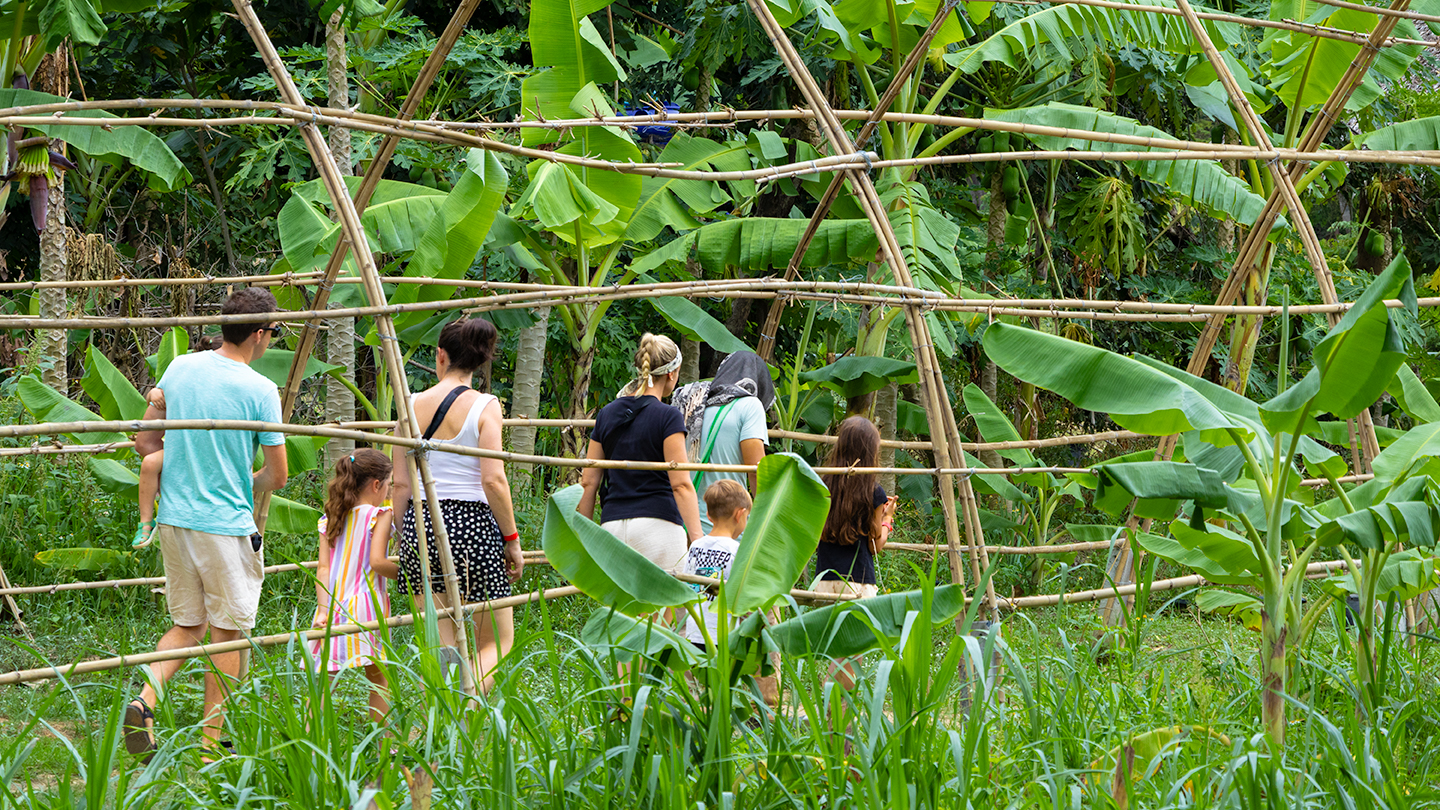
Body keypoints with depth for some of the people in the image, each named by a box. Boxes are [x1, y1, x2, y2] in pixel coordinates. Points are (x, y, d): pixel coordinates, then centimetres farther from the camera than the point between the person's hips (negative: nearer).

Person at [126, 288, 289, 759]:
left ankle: (145, 698, -6)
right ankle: (213, 738, 12)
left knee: (187, 626, 17)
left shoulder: (180, 369, 3)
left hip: (174, 520, 5)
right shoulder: (259, 391, -12)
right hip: (226, 525, -5)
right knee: (226, 631, 8)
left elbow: (144, 441, 10)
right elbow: (276, 476, -5)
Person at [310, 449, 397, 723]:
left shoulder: (330, 520, 11)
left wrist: (323, 608, -2)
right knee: (379, 680, 4)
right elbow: (377, 561, -15)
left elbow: (323, 567, 4)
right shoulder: (379, 515, -3)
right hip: (367, 605, -4)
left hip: (333, 607, 4)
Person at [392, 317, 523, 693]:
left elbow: (401, 485, 6)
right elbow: (494, 480, -11)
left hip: (420, 522, 4)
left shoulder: (413, 406, 5)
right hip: (472, 522, -4)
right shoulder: (483, 406, -5)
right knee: (497, 642, 6)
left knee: (439, 648, 9)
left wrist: (402, 538, 15)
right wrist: (512, 538, -2)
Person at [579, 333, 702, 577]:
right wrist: (697, 538, -13)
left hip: (612, 526, 5)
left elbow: (589, 481, 12)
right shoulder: (668, 416, -5)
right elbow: (681, 483, -11)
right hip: (657, 525, -5)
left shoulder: (606, 415, 11)